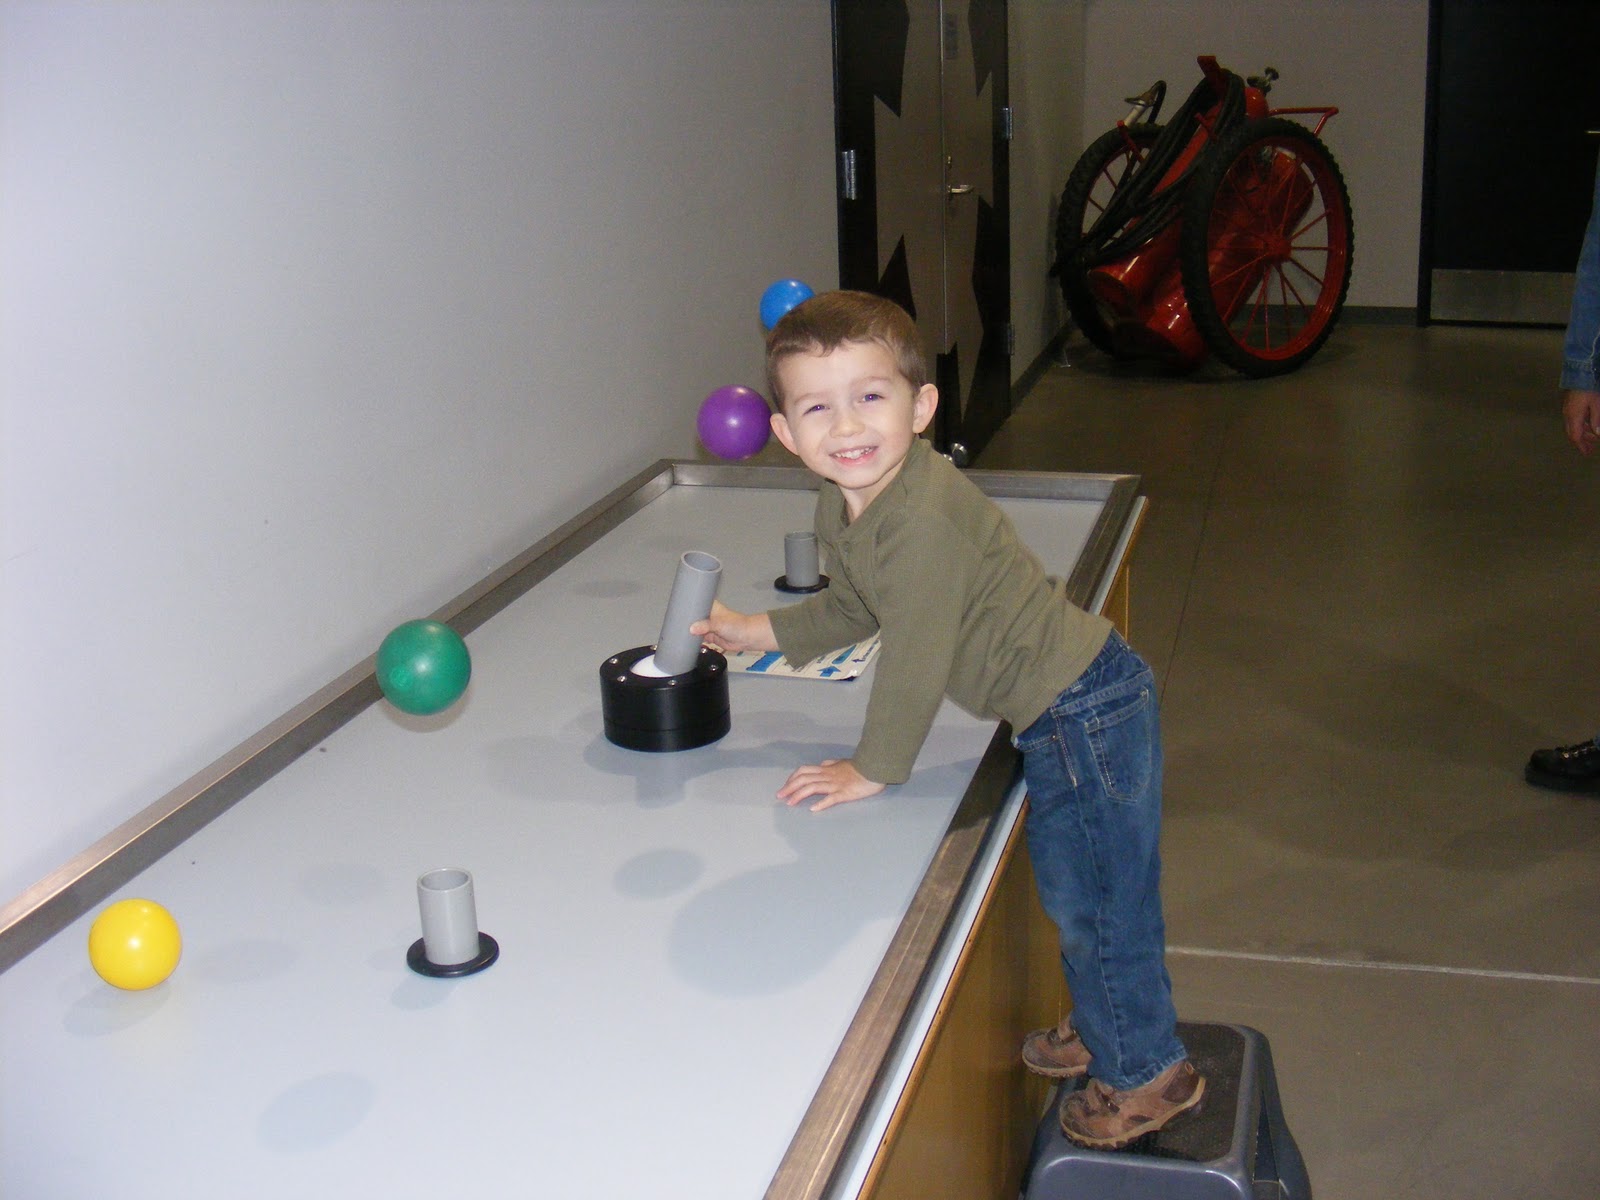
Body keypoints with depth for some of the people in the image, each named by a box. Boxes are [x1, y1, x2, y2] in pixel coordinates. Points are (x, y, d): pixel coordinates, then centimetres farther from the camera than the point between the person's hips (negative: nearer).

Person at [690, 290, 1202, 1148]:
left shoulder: (925, 519, -31)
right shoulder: (839, 511, 0)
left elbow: (915, 657, -25)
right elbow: (854, 608, 19)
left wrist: (874, 768, -13)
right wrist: (760, 631, 10)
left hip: (1087, 713, -10)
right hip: (1056, 715, 10)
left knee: (1103, 901, 6)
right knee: (1067, 892, 25)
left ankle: (1149, 1072, 27)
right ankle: (1101, 1029, 47)